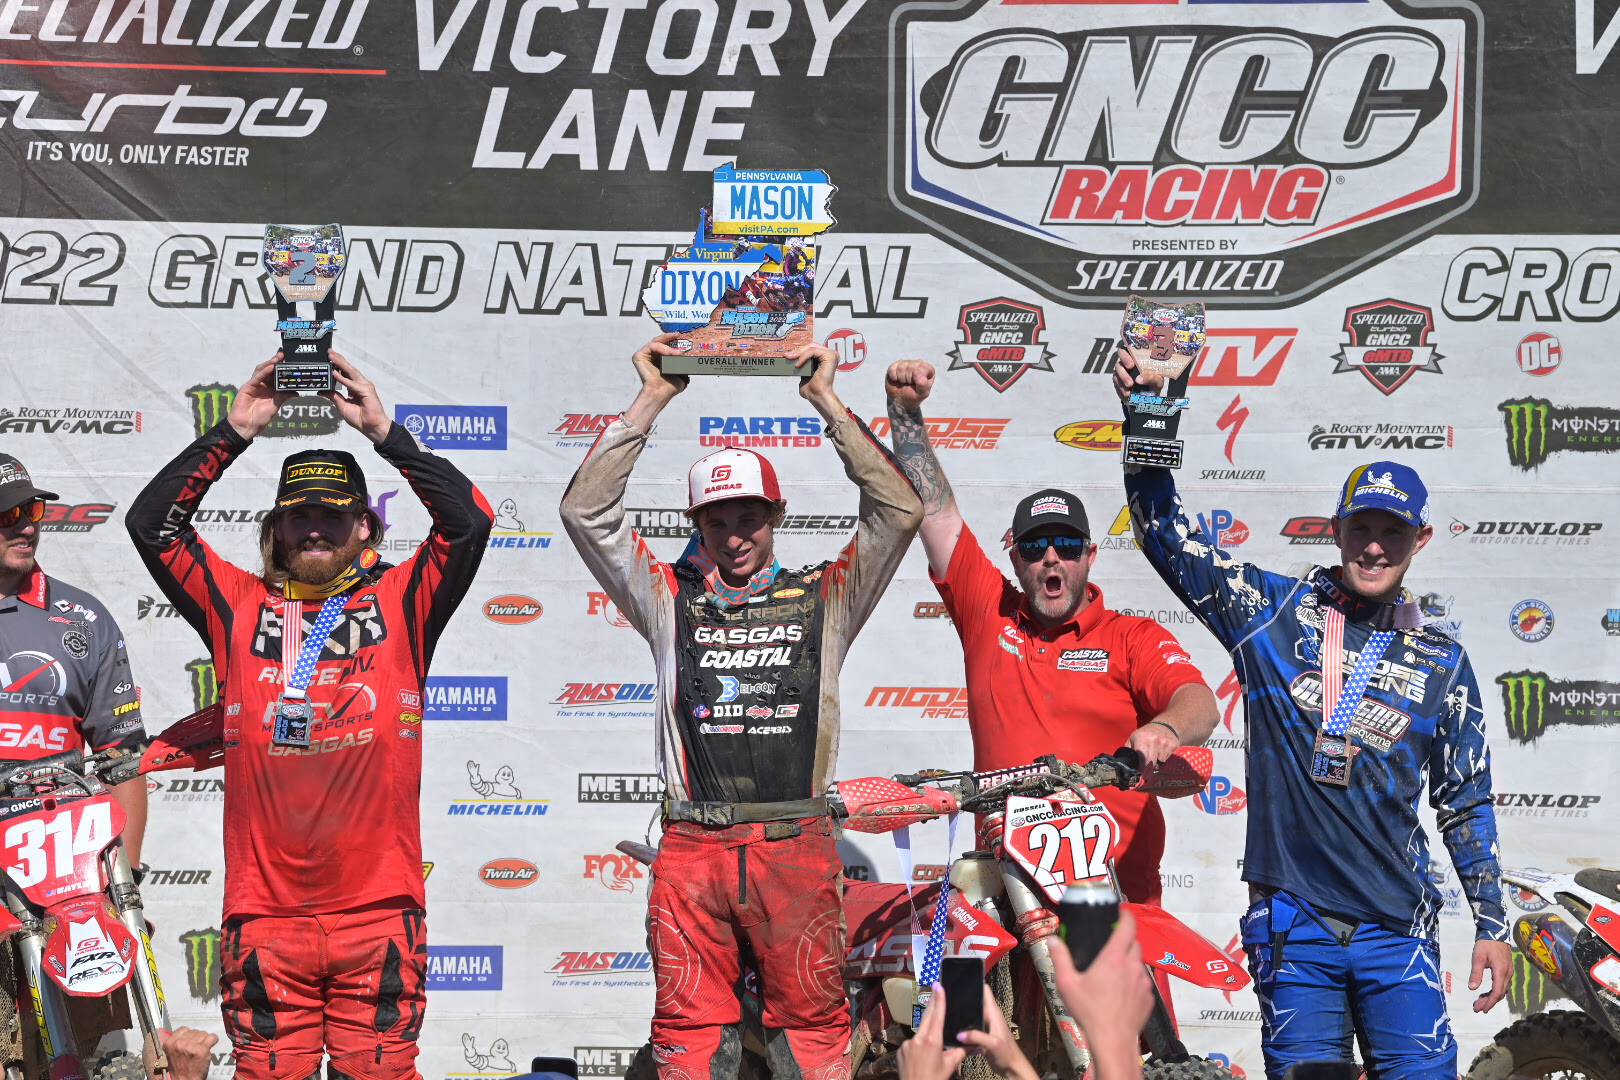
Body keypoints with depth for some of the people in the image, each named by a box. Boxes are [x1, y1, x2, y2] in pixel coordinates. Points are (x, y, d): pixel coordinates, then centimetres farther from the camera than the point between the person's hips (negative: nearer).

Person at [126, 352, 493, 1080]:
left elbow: (469, 521, -3)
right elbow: (151, 522, 5)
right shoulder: (239, 607, 11)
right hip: (264, 914, 1)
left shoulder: (401, 604, 9)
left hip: (380, 907, -1)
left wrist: (383, 432, -3)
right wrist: (235, 430, 2)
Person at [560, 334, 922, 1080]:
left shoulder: (822, 599, 12)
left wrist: (826, 402, 5)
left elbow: (899, 511, 4)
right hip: (692, 846, 1)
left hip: (797, 846, 0)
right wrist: (653, 400, 6)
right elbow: (586, 512, 7)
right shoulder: (669, 600, 13)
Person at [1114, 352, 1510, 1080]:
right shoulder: (1274, 612, 5)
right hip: (1292, 925, -1)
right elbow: (1167, 535, 2)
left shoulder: (1443, 664, 9)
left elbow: (1466, 803, 14)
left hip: (1395, 927, 1)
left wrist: (1492, 923, 12)